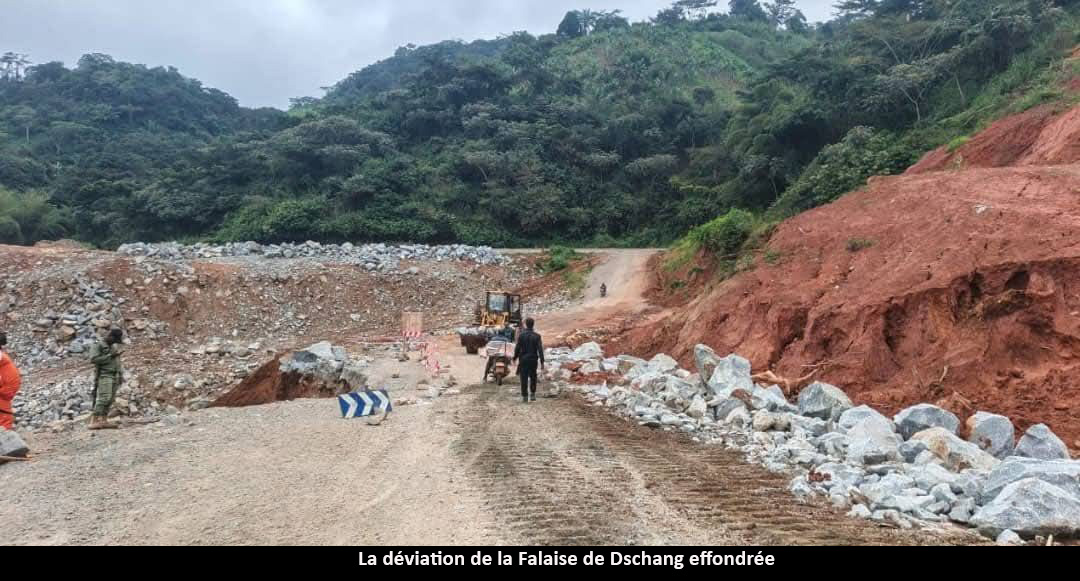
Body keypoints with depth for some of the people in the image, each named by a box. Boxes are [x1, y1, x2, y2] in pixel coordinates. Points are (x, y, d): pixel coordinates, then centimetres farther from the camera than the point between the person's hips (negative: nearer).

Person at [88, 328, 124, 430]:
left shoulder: (114, 347, 18)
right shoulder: (98, 346, -5)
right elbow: (93, 359, -17)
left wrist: (121, 376, 13)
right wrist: (110, 356, -17)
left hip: (114, 377, 8)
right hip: (104, 376, -8)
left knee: (110, 400, 3)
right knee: (104, 398, -18)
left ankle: (104, 421, 3)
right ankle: (94, 421, -20)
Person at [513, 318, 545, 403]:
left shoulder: (521, 335, -7)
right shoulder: (537, 336, -5)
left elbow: (517, 348, -6)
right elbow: (540, 349, -9)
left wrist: (515, 358, 9)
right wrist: (542, 362, -7)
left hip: (523, 359, -1)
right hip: (533, 359, 1)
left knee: (524, 378, 5)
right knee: (533, 377, 18)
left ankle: (525, 396, 4)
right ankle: (532, 395, 13)